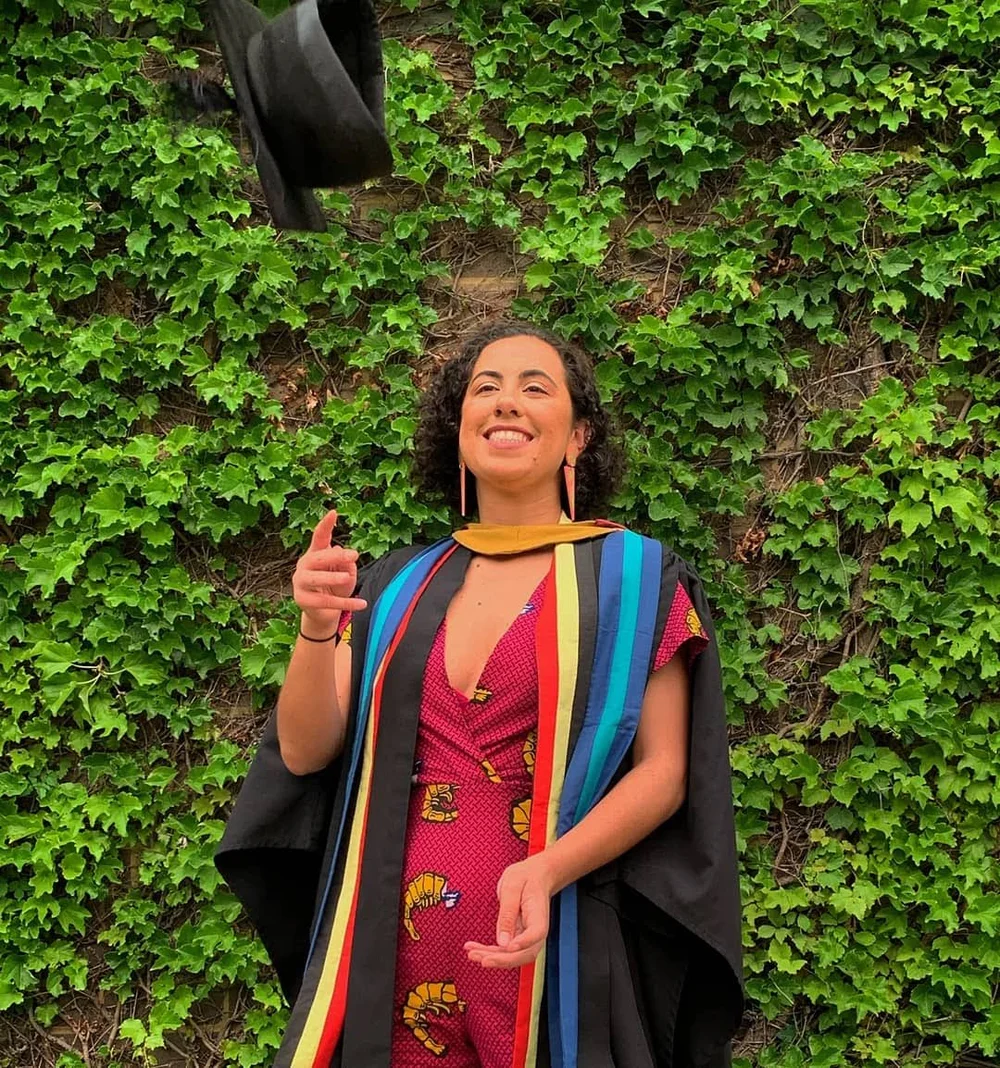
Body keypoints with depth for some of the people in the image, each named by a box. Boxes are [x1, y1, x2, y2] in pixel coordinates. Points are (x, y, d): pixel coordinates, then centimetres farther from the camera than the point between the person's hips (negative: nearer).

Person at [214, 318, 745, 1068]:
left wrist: (548, 871, -20)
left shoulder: (633, 577, 0)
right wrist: (317, 629, -14)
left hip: (552, 947, -3)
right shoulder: (397, 587, 9)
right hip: (391, 953, 3)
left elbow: (665, 772, -5)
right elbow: (305, 752, 4)